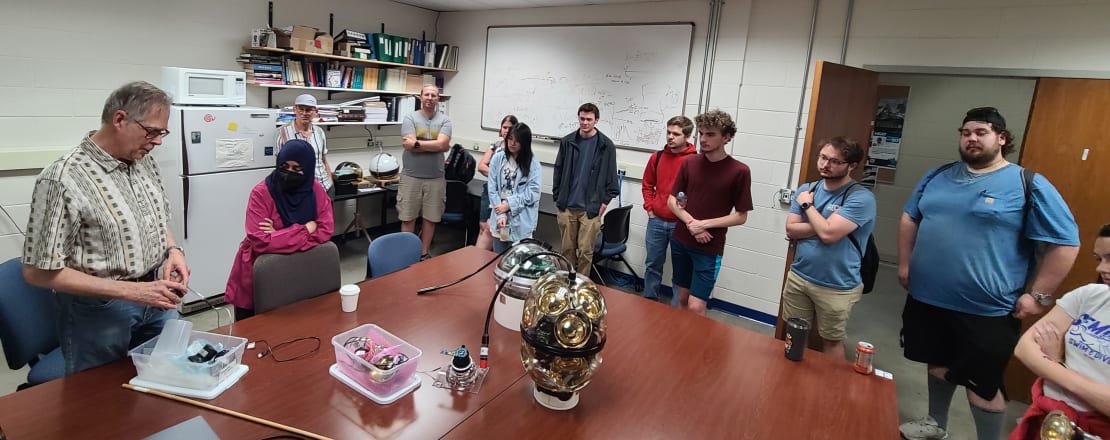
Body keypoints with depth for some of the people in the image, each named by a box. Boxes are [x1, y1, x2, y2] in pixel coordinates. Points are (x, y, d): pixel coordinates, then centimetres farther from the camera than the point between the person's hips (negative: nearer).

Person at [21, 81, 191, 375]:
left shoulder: (145, 162, 0)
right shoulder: (63, 179, -20)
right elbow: (38, 272, -18)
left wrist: (172, 249, -5)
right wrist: (130, 291, -23)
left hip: (157, 300, 6)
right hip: (99, 311, -6)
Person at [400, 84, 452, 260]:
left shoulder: (444, 120, 3)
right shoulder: (410, 118, -1)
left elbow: (442, 144, -13)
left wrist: (416, 143, -12)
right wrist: (435, 145, -10)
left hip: (435, 178, 2)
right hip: (411, 176, -1)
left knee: (430, 218, 10)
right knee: (408, 218, 5)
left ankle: (424, 254, 24)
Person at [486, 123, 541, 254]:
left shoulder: (533, 163, -3)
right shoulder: (498, 158, 2)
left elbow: (532, 192, -10)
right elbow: (492, 189, -2)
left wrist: (508, 205, -14)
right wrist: (500, 215, -11)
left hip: (521, 222, -3)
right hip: (499, 219, 3)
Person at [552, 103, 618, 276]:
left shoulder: (606, 145, -3)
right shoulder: (567, 141, 3)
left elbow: (611, 176, 1)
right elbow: (558, 171, 9)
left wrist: (604, 202, -3)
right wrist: (557, 198, 6)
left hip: (591, 209, -2)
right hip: (567, 207, 2)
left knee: (585, 251, 2)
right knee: (567, 249, 11)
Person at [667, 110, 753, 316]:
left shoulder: (739, 171, -10)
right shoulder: (689, 162, 1)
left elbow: (740, 216, -6)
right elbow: (672, 200, 5)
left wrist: (704, 224, -16)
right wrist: (691, 222, -12)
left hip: (709, 249, -4)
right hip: (680, 241, 4)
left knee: (696, 306, -7)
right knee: (683, 298, 14)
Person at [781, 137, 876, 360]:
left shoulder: (861, 198, -15)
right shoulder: (806, 190, 4)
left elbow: (828, 234, -25)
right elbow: (791, 230, -3)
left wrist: (807, 205, -11)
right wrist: (823, 226, -16)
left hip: (836, 287, -5)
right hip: (798, 276, 5)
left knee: (831, 341, 12)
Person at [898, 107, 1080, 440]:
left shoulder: (1029, 185, -7)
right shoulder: (938, 176, 8)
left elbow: (1065, 242, -6)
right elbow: (910, 218, 17)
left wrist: (1038, 295, -9)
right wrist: (905, 264, 10)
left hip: (986, 310, -5)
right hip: (927, 297, 5)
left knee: (982, 384, 4)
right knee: (938, 364, 21)